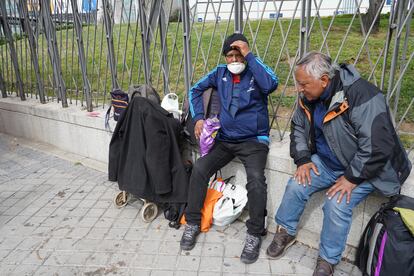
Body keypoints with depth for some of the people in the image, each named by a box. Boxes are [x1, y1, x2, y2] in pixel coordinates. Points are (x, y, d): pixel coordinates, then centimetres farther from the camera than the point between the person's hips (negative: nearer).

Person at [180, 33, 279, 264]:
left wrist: (249, 56, -21)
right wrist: (198, 117, 2)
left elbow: (271, 85, -27)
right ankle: (193, 223, 1)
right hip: (225, 139, 4)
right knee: (199, 169, -16)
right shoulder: (220, 73, 8)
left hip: (254, 140, -4)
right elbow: (196, 90, 16)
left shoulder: (256, 71, -3)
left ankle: (255, 234, -9)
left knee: (256, 178, -29)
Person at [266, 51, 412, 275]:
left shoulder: (362, 97, -30)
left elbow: (377, 147, -30)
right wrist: (303, 159, -5)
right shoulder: (309, 97, -6)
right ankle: (286, 231, 17)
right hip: (325, 162, 6)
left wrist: (352, 178, -24)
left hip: (363, 168, -6)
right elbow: (298, 127, 7)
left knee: (336, 205, -23)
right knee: (296, 187, -9)